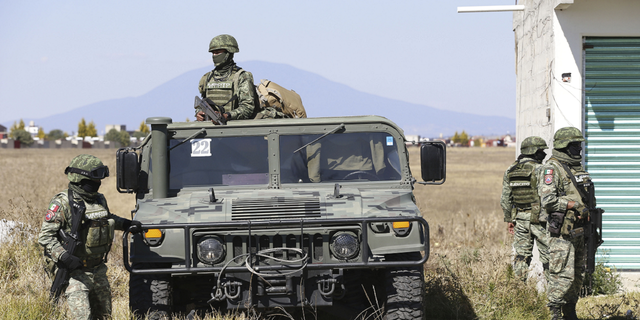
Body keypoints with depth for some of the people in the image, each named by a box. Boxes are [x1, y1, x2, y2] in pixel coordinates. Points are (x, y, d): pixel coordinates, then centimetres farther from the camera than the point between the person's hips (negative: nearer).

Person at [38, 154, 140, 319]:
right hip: (75, 272, -7)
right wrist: (64, 256, -28)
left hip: (98, 270, 7)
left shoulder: (99, 199, 7)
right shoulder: (62, 204, -15)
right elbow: (45, 236, -16)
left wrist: (126, 224, 19)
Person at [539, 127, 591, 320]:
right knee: (563, 275, -11)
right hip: (561, 231, -8)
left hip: (579, 230, 8)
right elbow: (548, 200, -20)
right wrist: (575, 205, -20)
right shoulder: (552, 168, -10)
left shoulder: (578, 168, 16)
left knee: (578, 274, 11)